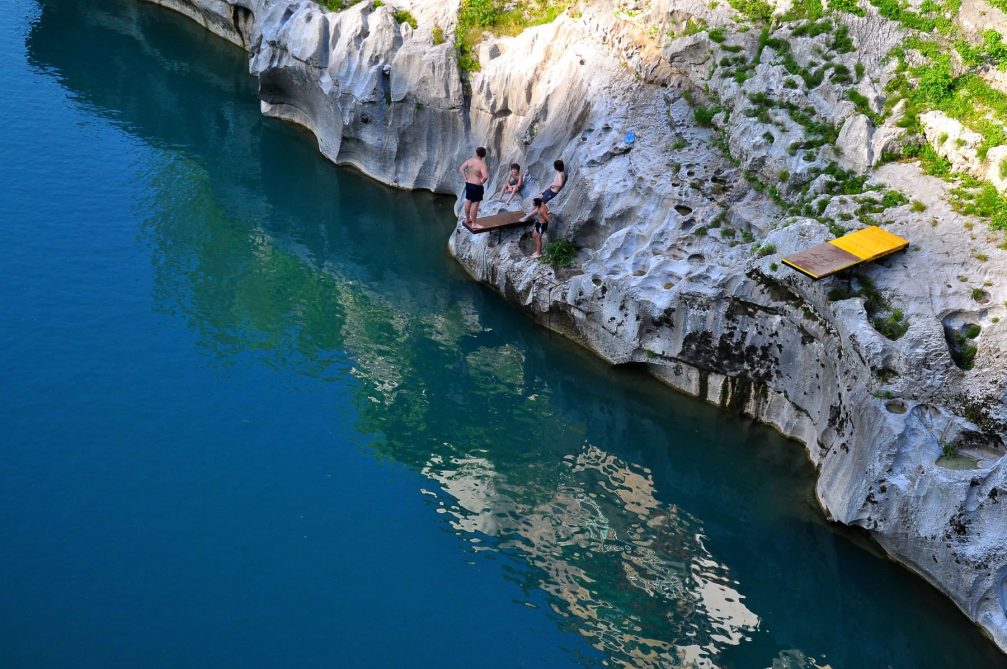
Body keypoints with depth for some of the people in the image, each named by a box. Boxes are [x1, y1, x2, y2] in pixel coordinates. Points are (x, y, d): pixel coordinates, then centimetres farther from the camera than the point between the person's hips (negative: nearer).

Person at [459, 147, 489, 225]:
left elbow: (461, 169, 4)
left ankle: (467, 219, 37)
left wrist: (465, 179, 8)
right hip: (476, 186, -7)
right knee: (475, 204, 0)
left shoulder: (470, 160, -3)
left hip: (468, 184, 7)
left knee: (468, 201, 21)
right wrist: (482, 181, -13)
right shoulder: (482, 164, -21)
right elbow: (485, 176, -33)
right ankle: (474, 223, 6)